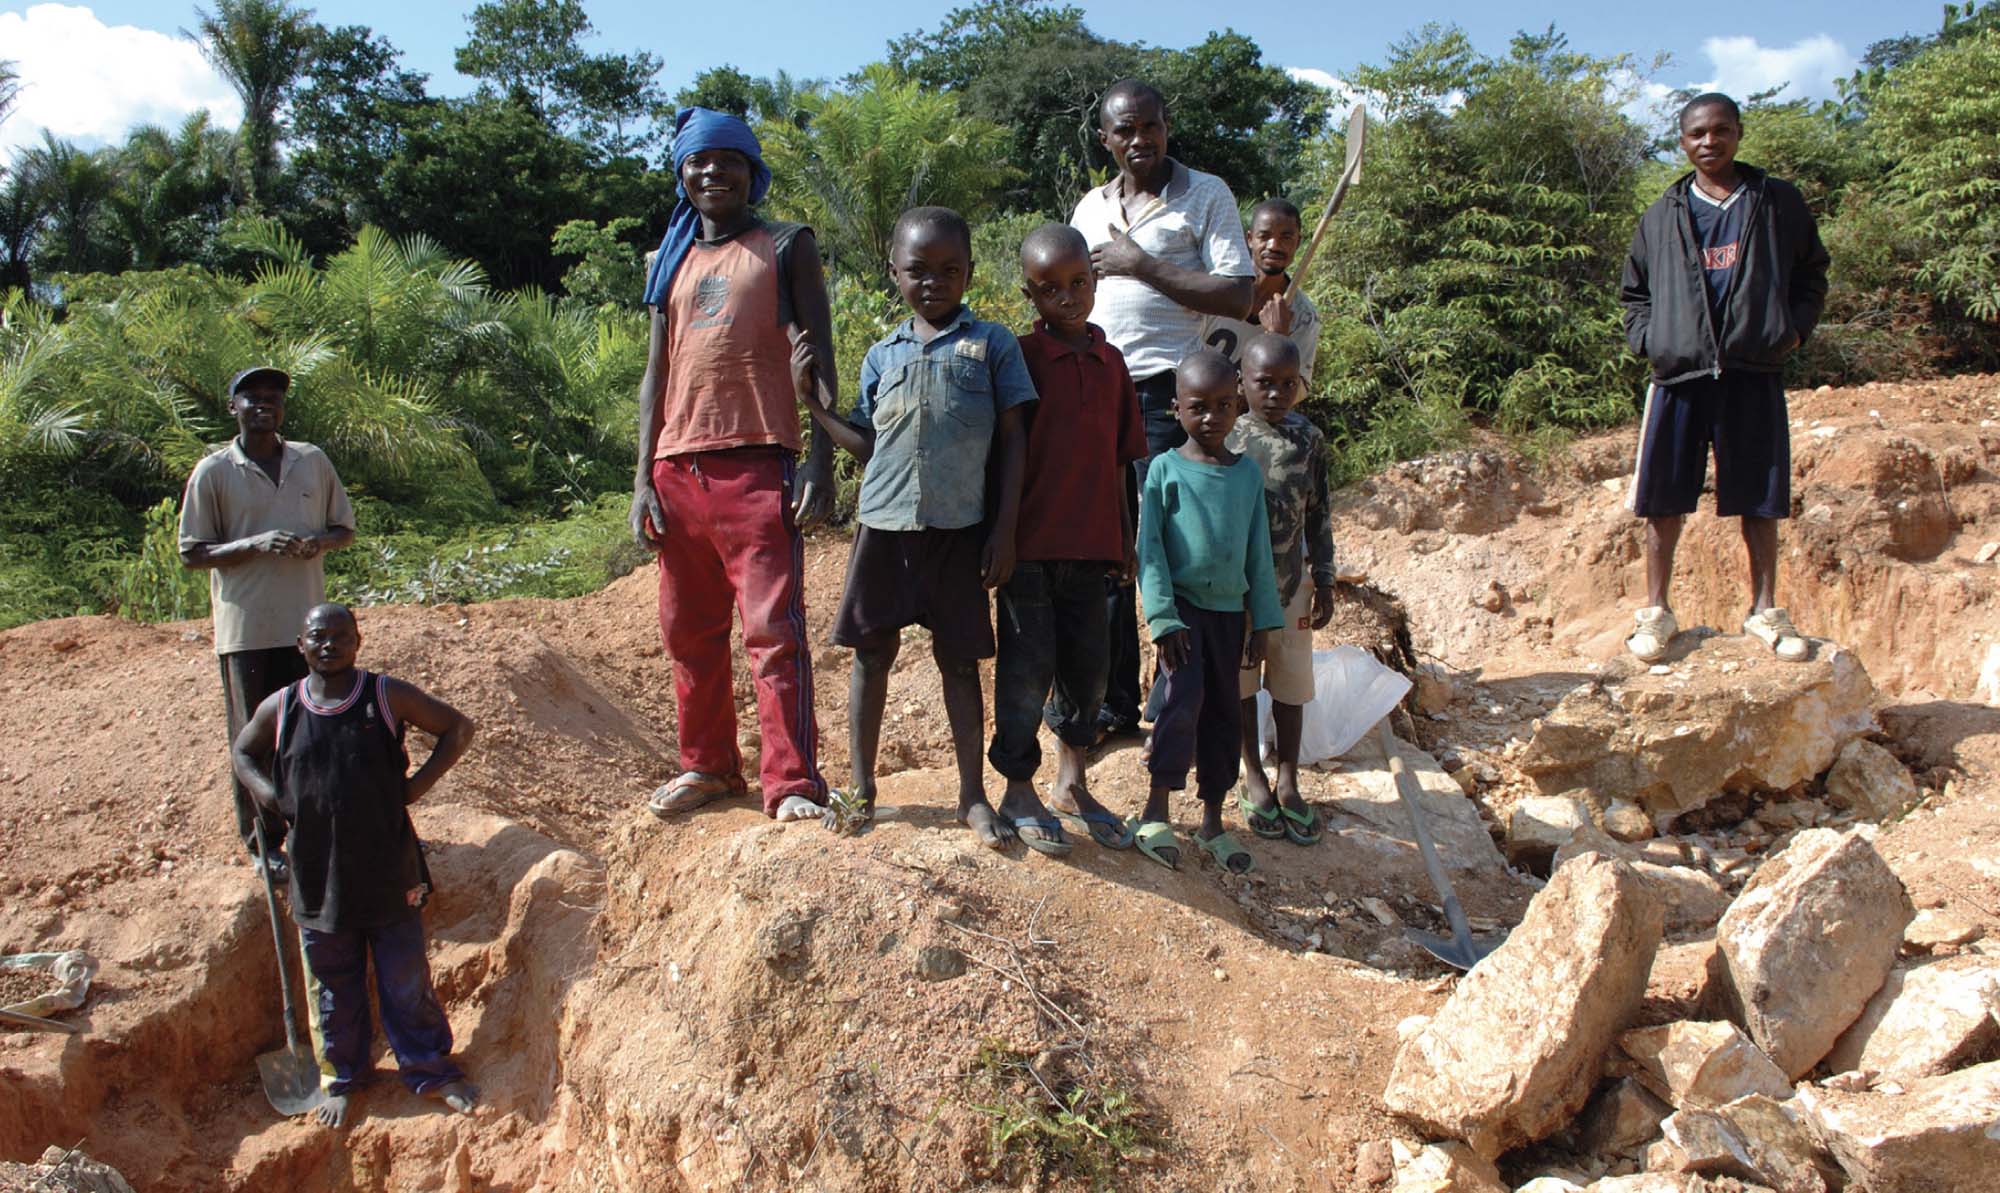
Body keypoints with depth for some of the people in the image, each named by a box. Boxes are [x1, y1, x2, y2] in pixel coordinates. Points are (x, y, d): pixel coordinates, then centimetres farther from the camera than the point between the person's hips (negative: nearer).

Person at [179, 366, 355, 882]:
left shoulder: (313, 461, 6)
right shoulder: (213, 472, -3)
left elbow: (345, 528, 14)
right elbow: (192, 553, -3)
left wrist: (319, 541, -9)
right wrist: (255, 545, -19)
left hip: (308, 623, 3)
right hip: (246, 630, -3)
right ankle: (264, 844, 16)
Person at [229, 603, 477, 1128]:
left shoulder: (387, 697, -6)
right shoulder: (279, 709, 0)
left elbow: (457, 728, 2)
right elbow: (242, 753, 19)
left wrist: (416, 786, -6)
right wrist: (272, 799, 2)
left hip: (389, 874, -2)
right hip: (318, 881, 2)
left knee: (407, 983, 8)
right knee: (333, 989, 15)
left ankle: (431, 1071, 24)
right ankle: (341, 1080, 33)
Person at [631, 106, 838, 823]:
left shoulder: (785, 247, 8)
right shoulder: (675, 262, 20)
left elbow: (819, 355, 0)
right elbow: (656, 373, 18)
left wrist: (820, 460, -11)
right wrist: (644, 475, 9)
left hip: (756, 464, -5)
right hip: (678, 466, 5)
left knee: (773, 627, -9)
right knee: (688, 630, 10)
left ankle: (791, 783, -7)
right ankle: (707, 764, 23)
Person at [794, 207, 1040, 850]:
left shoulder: (992, 343, 3)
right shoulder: (882, 355, 12)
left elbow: (1011, 440, 1)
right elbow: (869, 445, 13)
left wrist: (1004, 528, -4)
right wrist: (812, 401, 5)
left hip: (961, 529, -3)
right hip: (885, 523, 3)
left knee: (959, 657, 5)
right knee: (872, 650, 7)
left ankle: (973, 793, 15)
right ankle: (861, 788, 19)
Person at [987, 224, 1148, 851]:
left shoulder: (1111, 363, 9)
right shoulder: (1019, 357, -6)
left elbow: (1118, 460, 13)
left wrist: (1125, 540, 14)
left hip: (1088, 543, 5)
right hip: (1028, 541, -5)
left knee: (1087, 663, 12)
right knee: (1028, 668, 1)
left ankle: (1072, 785, 28)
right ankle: (1019, 791, 16)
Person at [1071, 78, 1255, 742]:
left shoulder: (1206, 195, 2)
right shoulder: (1090, 208, 18)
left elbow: (1237, 297, -8)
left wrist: (1141, 265, -11)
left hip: (1166, 392, -5)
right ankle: (1115, 703, 15)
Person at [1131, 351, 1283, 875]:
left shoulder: (1249, 473, 6)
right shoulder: (1165, 469, -5)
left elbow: (1258, 553, 8)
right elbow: (1149, 548, -8)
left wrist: (1263, 622, 5)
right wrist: (1163, 617, -15)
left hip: (1228, 609, 4)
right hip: (1181, 604, -4)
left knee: (1224, 712, 8)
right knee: (1183, 696, -19)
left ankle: (1212, 821, 18)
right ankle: (1156, 811, -8)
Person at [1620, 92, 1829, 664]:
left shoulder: (1780, 203, 10)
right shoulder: (1662, 216, 12)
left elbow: (1812, 273, 16)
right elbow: (1635, 291, 19)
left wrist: (1795, 327, 0)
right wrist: (1646, 340, 2)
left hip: (1755, 372, 0)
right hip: (1680, 374, 1)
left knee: (1759, 496, 5)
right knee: (1663, 497, 1)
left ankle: (1765, 609, 16)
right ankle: (1657, 610, 12)